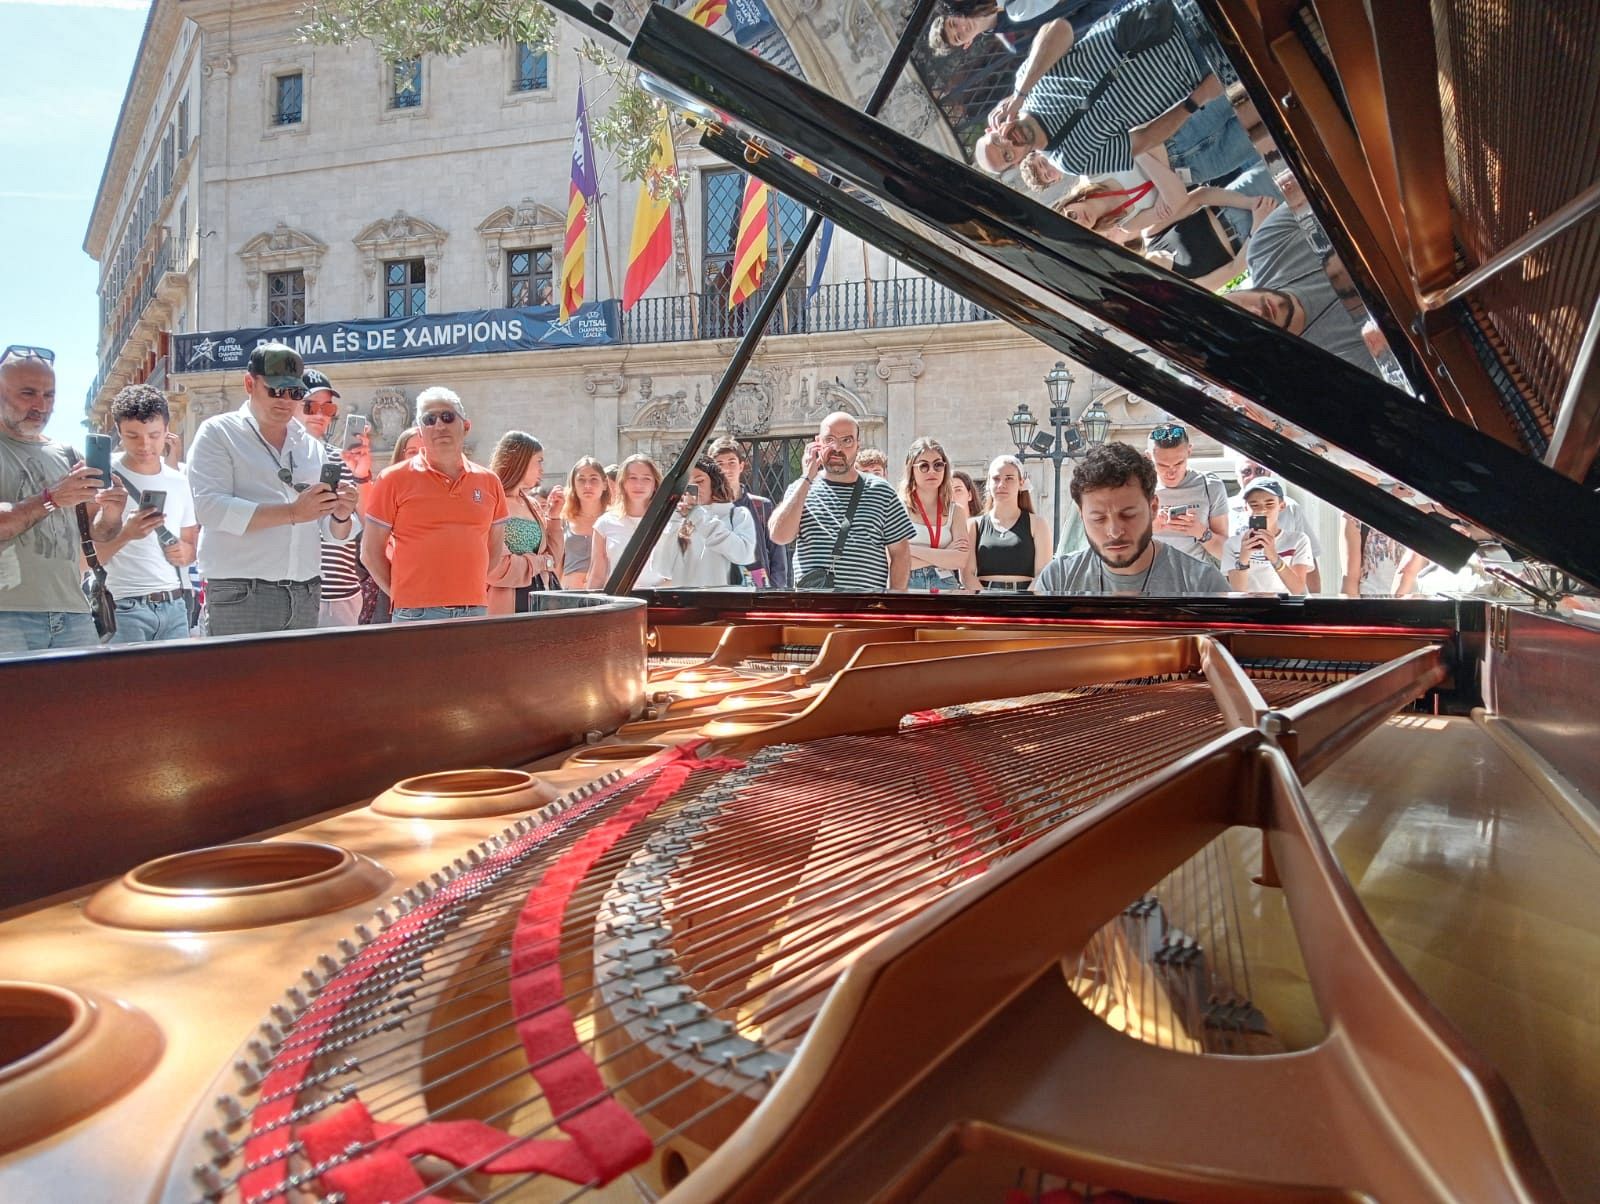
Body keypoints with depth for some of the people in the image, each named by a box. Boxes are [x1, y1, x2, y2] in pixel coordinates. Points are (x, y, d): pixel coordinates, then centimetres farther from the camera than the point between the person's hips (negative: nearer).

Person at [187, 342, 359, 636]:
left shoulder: (313, 447, 17)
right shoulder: (218, 433, 4)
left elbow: (335, 533, 15)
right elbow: (210, 508, -13)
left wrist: (341, 515, -8)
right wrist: (292, 512, -20)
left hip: (306, 598, 4)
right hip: (241, 597, -4)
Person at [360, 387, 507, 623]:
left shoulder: (489, 482, 11)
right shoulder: (395, 479, 2)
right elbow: (371, 552, 3)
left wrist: (469, 589, 10)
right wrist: (402, 595, -1)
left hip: (476, 610, 3)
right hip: (417, 614, -3)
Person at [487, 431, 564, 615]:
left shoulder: (533, 505, 14)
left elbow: (553, 561, 16)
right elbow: (497, 568, -18)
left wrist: (553, 517, 8)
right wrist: (542, 562, -5)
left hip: (540, 600, 7)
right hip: (509, 606, -7)